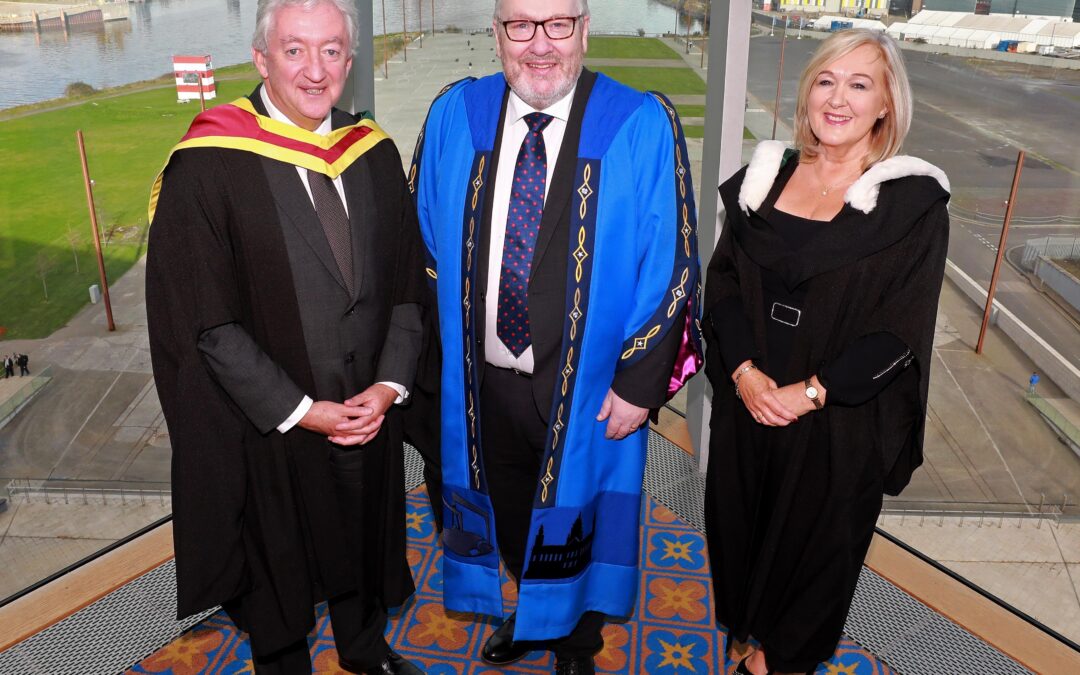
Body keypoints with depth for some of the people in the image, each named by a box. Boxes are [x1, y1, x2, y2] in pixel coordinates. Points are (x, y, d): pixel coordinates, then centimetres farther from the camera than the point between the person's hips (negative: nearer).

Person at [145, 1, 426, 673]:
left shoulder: (375, 154, -1)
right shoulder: (206, 169, -15)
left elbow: (408, 283, 0)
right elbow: (204, 320, -16)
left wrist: (388, 385, -11)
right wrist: (300, 410, -17)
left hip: (368, 413, 4)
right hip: (266, 428, -4)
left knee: (361, 539, 25)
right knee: (279, 561, 19)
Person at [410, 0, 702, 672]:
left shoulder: (643, 127, -13)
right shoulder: (453, 118, -3)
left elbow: (671, 265, -11)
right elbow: (427, 240, 6)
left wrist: (639, 382, -14)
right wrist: (444, 352, 2)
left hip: (585, 390, -3)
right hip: (482, 381, 3)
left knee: (574, 523, 18)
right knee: (508, 516, 23)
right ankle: (529, 616, 53)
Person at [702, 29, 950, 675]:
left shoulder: (914, 203, -11)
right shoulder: (766, 175, 0)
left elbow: (901, 329, -13)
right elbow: (723, 281, -2)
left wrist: (810, 392, -19)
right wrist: (744, 369, -15)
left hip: (840, 417, -3)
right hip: (748, 398, 3)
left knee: (814, 533, 16)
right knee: (740, 518, 18)